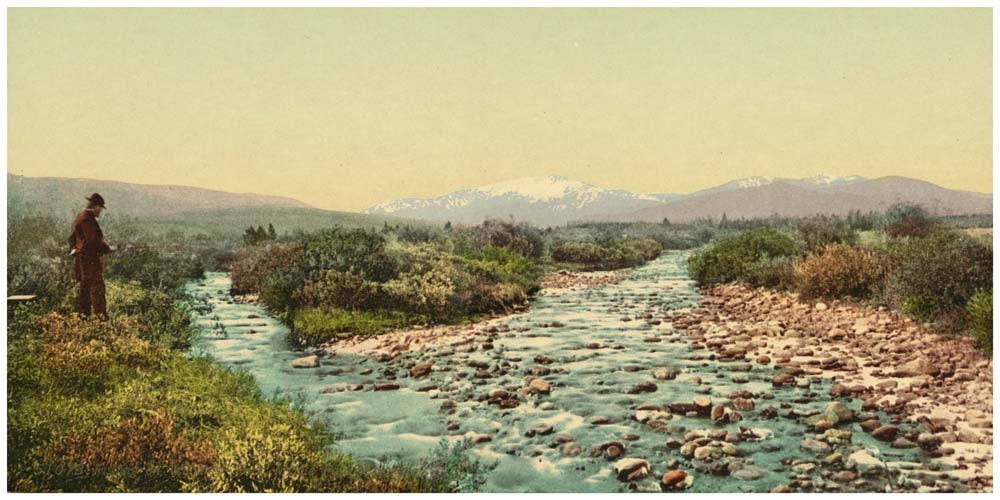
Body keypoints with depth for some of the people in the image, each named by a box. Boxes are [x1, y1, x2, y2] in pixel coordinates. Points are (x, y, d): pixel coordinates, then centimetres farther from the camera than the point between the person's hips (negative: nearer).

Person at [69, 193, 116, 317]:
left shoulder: (80, 217, 16)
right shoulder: (88, 219, -17)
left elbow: (73, 238, 24)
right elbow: (94, 240, -23)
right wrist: (108, 248, -13)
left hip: (81, 257, 11)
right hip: (90, 258, -11)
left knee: (85, 287, 14)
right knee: (97, 288, -9)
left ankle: (82, 314, 19)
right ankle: (100, 315, -11)